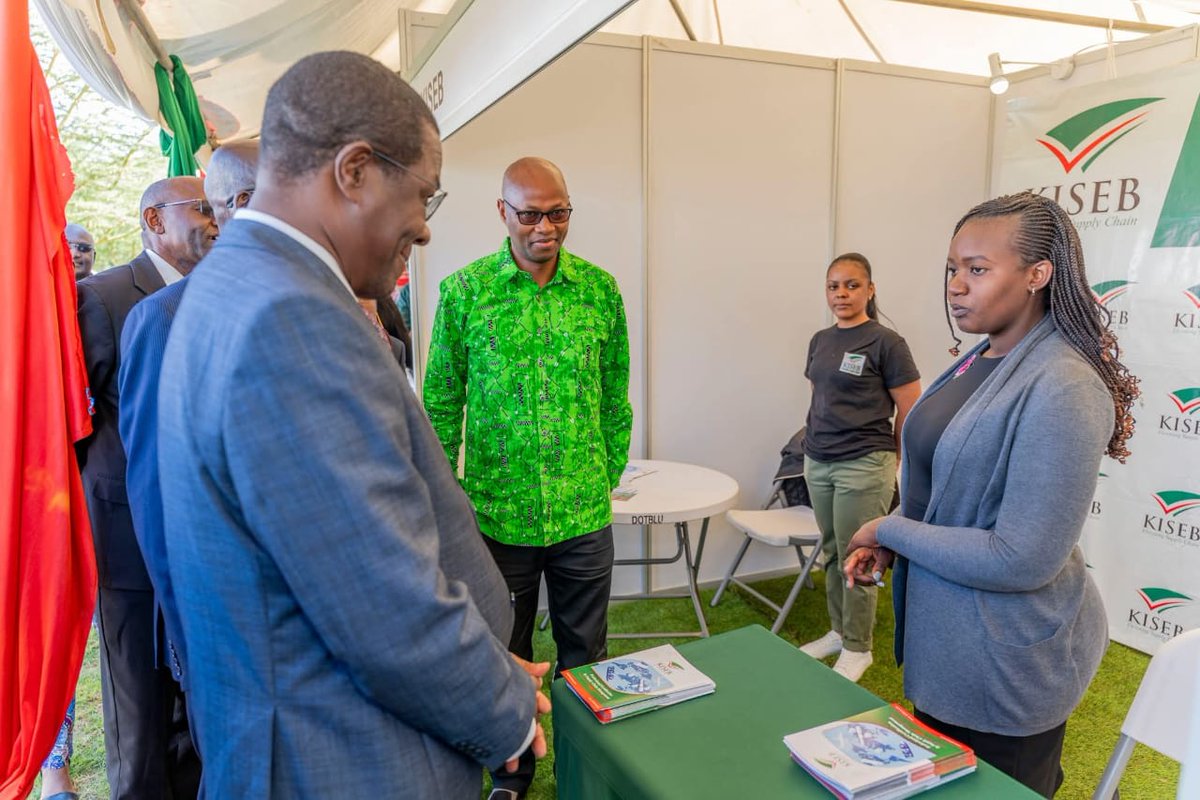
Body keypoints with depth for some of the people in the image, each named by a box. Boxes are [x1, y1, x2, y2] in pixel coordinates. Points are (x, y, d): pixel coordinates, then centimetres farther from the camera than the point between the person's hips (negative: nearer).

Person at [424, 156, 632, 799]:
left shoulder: (600, 289, 0)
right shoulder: (464, 291, -5)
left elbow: (615, 398, 7)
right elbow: (441, 406, -1)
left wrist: (609, 477, 5)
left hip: (585, 514, 1)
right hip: (498, 514, -1)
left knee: (584, 654, 16)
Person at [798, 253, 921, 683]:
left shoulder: (886, 343, -9)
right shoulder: (820, 340, 10)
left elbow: (911, 413, -6)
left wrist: (884, 454, 4)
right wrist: (817, 442, 16)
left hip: (864, 468, -6)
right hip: (818, 465, 6)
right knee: (831, 554, 15)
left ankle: (857, 648, 19)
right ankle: (838, 631, 32)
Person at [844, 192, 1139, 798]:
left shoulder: (1061, 389, -25)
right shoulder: (978, 361, 2)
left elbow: (1023, 560, -27)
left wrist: (890, 530, -17)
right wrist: (886, 545, 0)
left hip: (1007, 664, -8)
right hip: (943, 641, 8)